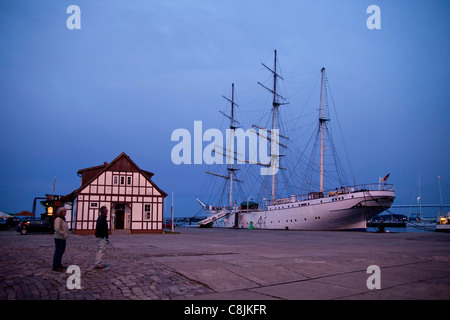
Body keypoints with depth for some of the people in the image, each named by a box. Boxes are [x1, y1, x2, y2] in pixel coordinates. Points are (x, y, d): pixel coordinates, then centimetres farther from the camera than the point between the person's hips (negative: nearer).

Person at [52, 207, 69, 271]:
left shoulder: (63, 219, 18)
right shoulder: (58, 219, -14)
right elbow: (57, 229, -23)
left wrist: (66, 234, 10)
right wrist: (64, 234, -19)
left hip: (63, 238, 10)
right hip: (59, 238, -10)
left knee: (61, 251, 14)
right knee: (58, 251, -8)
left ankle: (59, 265, 24)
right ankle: (55, 267, -5)